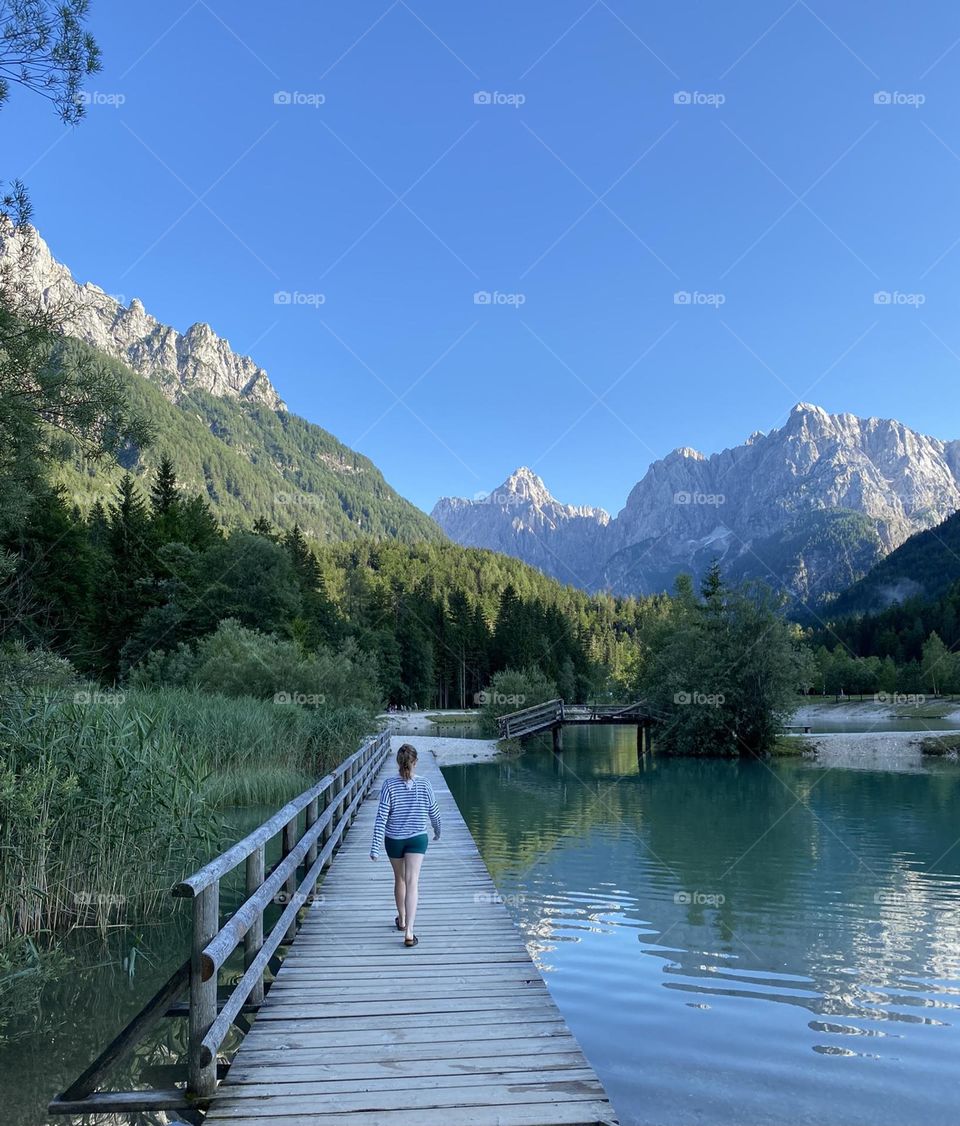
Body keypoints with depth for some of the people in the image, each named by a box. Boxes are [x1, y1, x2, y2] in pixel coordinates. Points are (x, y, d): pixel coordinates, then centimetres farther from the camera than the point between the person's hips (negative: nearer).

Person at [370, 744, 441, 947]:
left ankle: (402, 920, 39)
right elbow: (434, 812, 3)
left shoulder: (389, 785, -13)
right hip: (417, 838, -1)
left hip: (393, 839, 1)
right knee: (412, 882, -5)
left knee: (399, 878, 20)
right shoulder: (424, 784, -9)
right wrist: (437, 831, 22)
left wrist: (375, 847, -12)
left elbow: (381, 816, -15)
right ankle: (409, 932, -15)